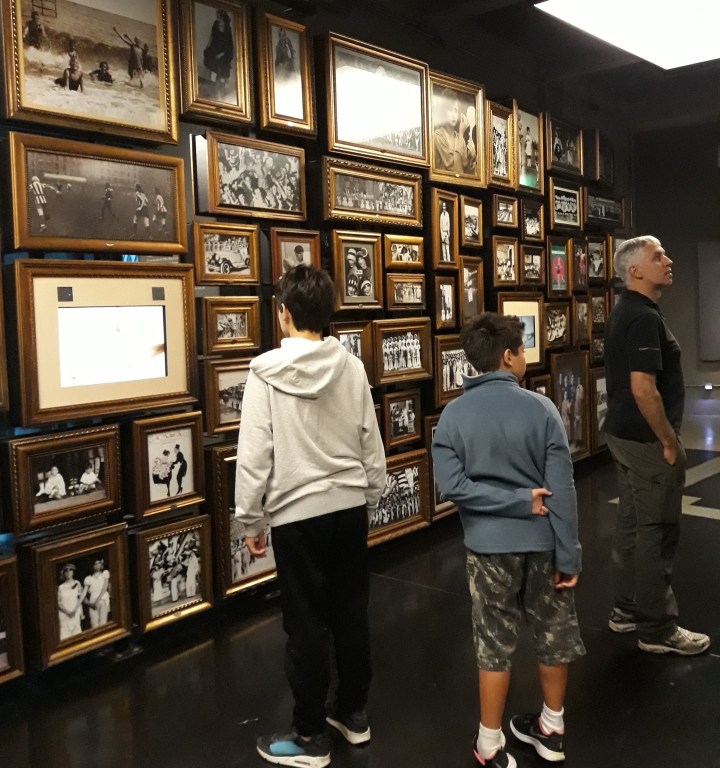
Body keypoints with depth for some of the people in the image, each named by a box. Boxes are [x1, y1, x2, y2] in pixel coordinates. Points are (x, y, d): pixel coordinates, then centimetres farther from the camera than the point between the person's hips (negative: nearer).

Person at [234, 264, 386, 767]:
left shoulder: (267, 371, -12)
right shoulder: (353, 368, -1)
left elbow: (254, 454, -12)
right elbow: (372, 446, 4)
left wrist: (251, 519, 0)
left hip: (297, 514, -4)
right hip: (350, 507, 4)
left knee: (308, 624, 7)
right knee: (351, 612, 16)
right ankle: (354, 713, 34)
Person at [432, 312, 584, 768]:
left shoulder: (454, 415, -7)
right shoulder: (541, 409, -11)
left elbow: (452, 486, -15)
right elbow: (562, 490, -11)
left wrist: (517, 502, -11)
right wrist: (569, 556, -5)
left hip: (490, 545, 0)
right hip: (542, 542, 0)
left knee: (496, 644, 12)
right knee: (554, 633, 20)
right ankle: (552, 729, 37)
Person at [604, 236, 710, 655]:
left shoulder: (625, 311, 12)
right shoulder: (644, 317, -20)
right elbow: (643, 389, -27)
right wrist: (670, 441, -17)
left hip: (624, 433, 10)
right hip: (646, 440, -10)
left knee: (632, 523, 17)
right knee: (656, 532, -1)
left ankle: (627, 609, 28)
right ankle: (658, 629, 10)